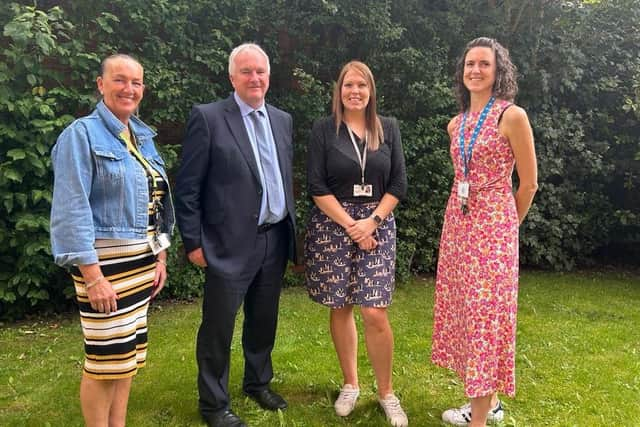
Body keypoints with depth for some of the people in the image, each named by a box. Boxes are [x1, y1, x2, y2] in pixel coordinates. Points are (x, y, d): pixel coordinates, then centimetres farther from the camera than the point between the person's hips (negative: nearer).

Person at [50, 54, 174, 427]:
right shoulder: (82, 134, -10)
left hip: (142, 260, 7)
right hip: (105, 261, -7)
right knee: (105, 358, 1)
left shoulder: (143, 137, 10)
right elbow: (72, 209, -16)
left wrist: (160, 257, 11)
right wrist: (92, 276, -20)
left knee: (129, 353, 14)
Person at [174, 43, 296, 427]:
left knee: (264, 320, 18)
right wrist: (194, 242, -9)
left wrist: (292, 230, 13)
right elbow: (188, 187, -8)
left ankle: (259, 382, 38)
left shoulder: (283, 120, 10)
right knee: (219, 326, 5)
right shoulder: (208, 117, -7)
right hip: (230, 243, -5)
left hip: (275, 240, 5)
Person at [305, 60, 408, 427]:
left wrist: (372, 221, -8)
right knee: (340, 308, 7)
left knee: (376, 313, -5)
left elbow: (399, 183, 4)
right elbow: (317, 186, -5)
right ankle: (350, 384, 25)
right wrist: (349, 225, -11)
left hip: (377, 225, 1)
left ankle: (386, 392, 13)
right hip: (332, 226, 0)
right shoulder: (324, 129, 0)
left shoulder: (388, 128, 6)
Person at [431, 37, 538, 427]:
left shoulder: (512, 116, -9)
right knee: (464, 308, 10)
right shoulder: (456, 124, 11)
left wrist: (507, 225, 6)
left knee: (486, 311, -4)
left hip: (493, 225, -7)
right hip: (458, 222, 7)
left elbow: (528, 183, -5)